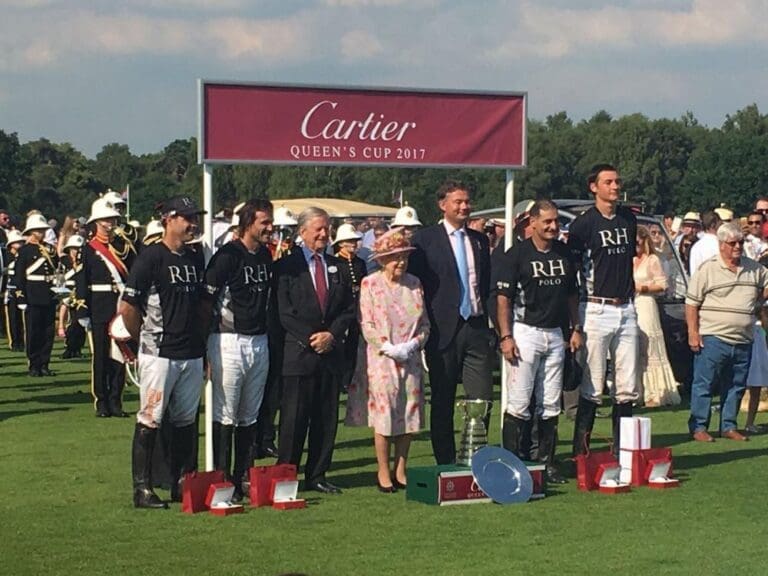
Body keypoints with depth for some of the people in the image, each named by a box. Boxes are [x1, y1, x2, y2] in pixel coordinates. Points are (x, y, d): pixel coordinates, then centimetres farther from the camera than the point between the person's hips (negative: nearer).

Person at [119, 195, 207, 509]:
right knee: (150, 421, -3)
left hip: (191, 354, 7)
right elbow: (127, 308, -10)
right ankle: (142, 489, 2)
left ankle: (182, 484, 20)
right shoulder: (151, 257, -9)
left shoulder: (194, 260, 13)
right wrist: (145, 342, 0)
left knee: (185, 422, 11)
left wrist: (201, 343, 12)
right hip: (159, 354, -7)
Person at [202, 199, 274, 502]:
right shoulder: (228, 255, -12)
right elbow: (206, 300, -12)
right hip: (229, 342, -8)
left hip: (259, 343, 8)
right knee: (225, 415, -3)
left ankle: (243, 477, 21)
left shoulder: (265, 256, 12)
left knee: (250, 417, 13)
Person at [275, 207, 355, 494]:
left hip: (331, 351, 5)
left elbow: (348, 308, 12)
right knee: (294, 418, -4)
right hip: (298, 352, -5)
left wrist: (332, 334, -4)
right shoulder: (287, 266, 0)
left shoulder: (337, 266, 14)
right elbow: (284, 311, -6)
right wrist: (310, 339, -12)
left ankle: (317, 475, 15)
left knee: (326, 417, 7)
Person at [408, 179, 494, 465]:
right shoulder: (424, 238, -1)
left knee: (482, 399, -1)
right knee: (442, 403, 4)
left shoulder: (479, 240, 15)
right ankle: (445, 464, 13)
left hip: (476, 327, 4)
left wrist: (491, 327, 12)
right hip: (444, 330, -4)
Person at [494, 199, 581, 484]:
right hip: (525, 331, -6)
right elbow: (503, 298, -8)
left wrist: (576, 328, 11)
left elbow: (572, 294, 18)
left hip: (555, 334, 6)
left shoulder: (564, 253, 9)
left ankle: (546, 462, 16)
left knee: (550, 404, 9)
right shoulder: (516, 254, -7)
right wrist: (505, 337, -15)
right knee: (519, 402, -6)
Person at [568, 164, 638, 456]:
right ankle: (581, 450, 2)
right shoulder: (584, 223, -6)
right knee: (592, 387, -4)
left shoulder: (629, 218, 12)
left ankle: (622, 450, 14)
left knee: (627, 387, 6)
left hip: (627, 309, 6)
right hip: (597, 308, -6)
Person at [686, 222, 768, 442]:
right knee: (704, 384, -2)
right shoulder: (707, 270, -4)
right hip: (713, 339, -5)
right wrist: (693, 333, -11)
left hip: (743, 341, 5)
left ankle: (728, 426, 20)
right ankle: (698, 426, 4)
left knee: (736, 385, 11)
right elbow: (691, 304, -4)